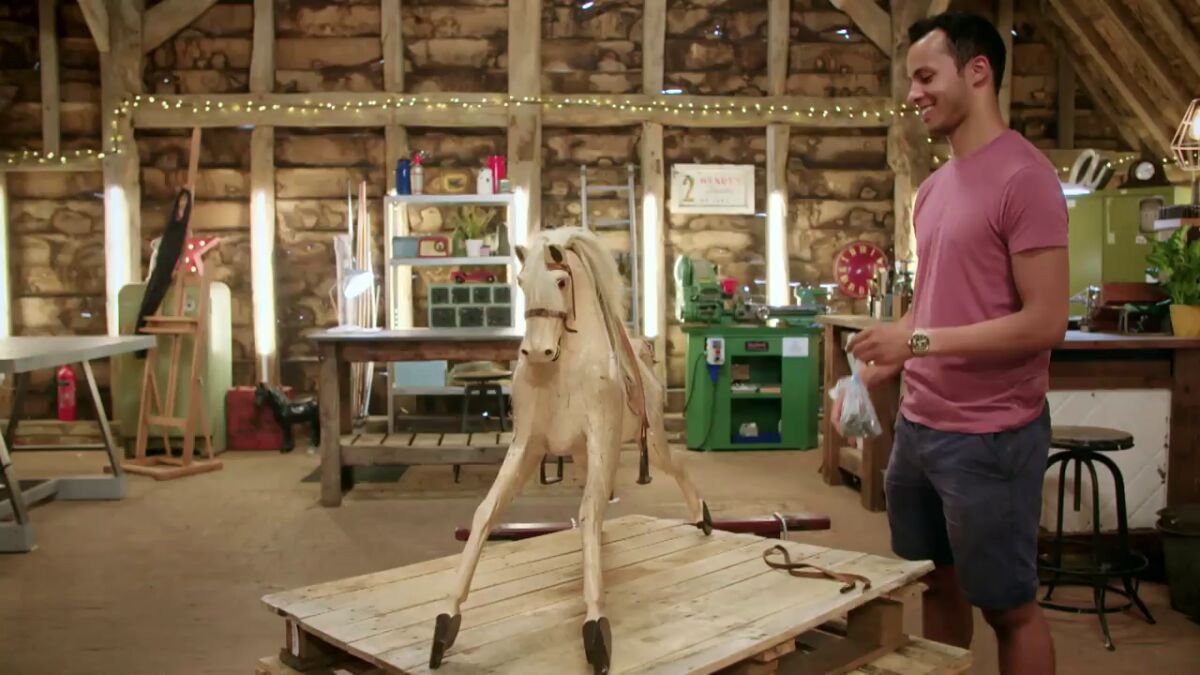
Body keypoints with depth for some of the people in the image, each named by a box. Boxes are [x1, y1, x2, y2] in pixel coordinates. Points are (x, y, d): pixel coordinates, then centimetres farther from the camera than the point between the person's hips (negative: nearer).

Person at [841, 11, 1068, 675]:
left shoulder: (1024, 176, -14)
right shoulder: (932, 188, 11)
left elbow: (1045, 322, -18)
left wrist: (920, 341, -19)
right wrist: (877, 370, 5)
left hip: (990, 437, -7)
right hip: (916, 426, 8)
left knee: (1008, 606, 7)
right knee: (937, 584, 18)